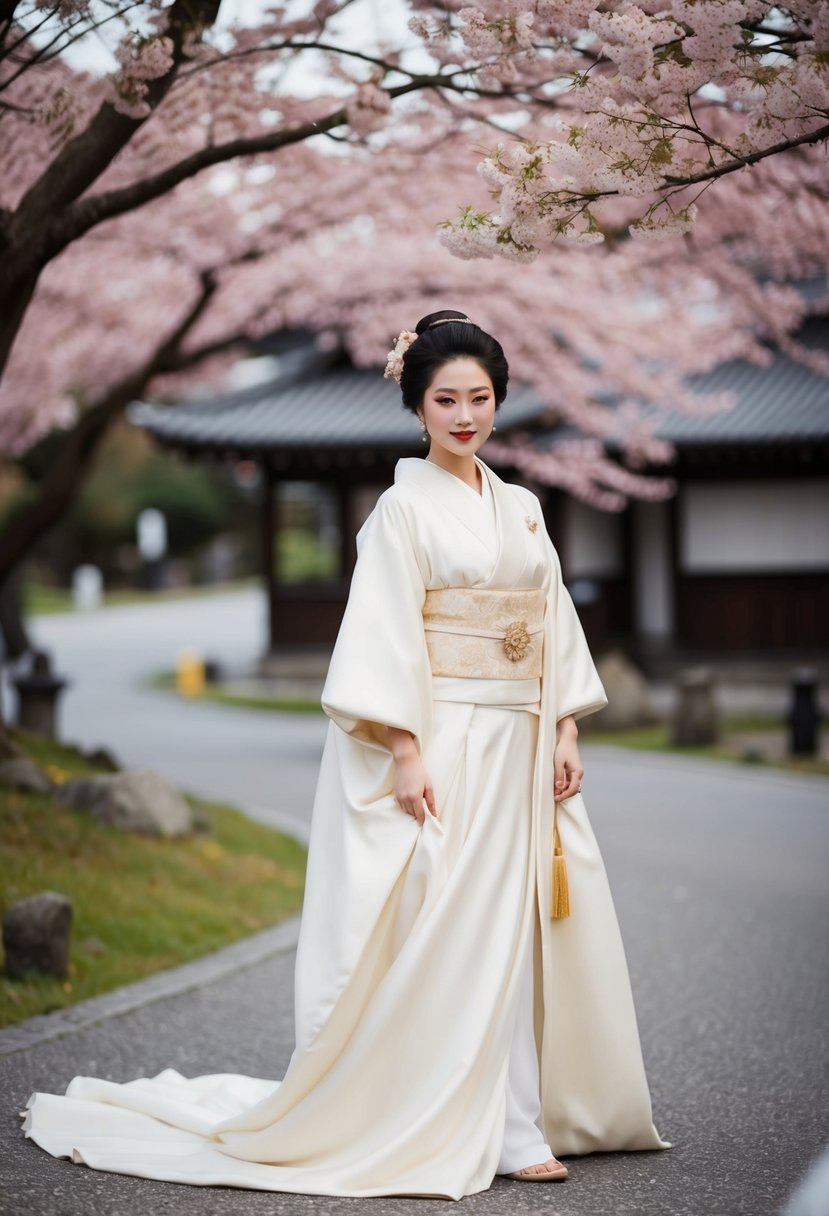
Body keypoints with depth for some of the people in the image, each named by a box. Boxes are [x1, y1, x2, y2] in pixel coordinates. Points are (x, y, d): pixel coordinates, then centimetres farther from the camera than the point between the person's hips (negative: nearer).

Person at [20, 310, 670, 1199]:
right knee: (434, 933, -5)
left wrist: (566, 732, 9)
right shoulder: (405, 507, -5)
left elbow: (555, 622, 17)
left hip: (516, 749, 7)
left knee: (513, 931, 7)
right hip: (440, 745, -6)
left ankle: (511, 1127, 13)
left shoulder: (521, 508, 15)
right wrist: (406, 753, -19)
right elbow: (385, 635, -12)